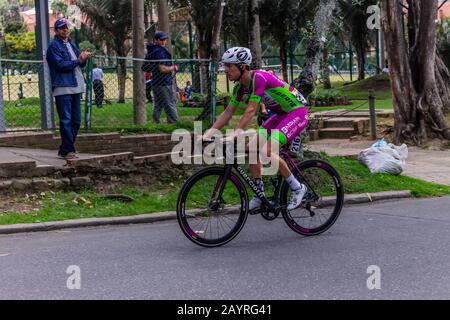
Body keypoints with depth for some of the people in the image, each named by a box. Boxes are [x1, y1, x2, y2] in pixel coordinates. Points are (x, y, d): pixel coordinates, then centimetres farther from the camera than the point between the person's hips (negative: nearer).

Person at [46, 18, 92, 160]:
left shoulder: (72, 44, 20)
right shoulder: (54, 46, -5)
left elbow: (80, 64, 18)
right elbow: (60, 65, -16)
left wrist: (84, 59, -4)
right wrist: (78, 61, -15)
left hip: (76, 87, 8)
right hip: (63, 88, -8)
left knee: (76, 120, 10)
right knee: (66, 120, -9)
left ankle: (65, 149, 18)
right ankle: (67, 150, -7)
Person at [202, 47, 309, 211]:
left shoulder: (258, 78, -26)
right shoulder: (240, 86, 1)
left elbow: (250, 110, -31)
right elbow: (228, 112, 2)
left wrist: (234, 134, -36)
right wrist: (208, 134, -6)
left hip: (297, 113, -9)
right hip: (281, 115, 9)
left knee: (266, 151, -22)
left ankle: (297, 188, -6)